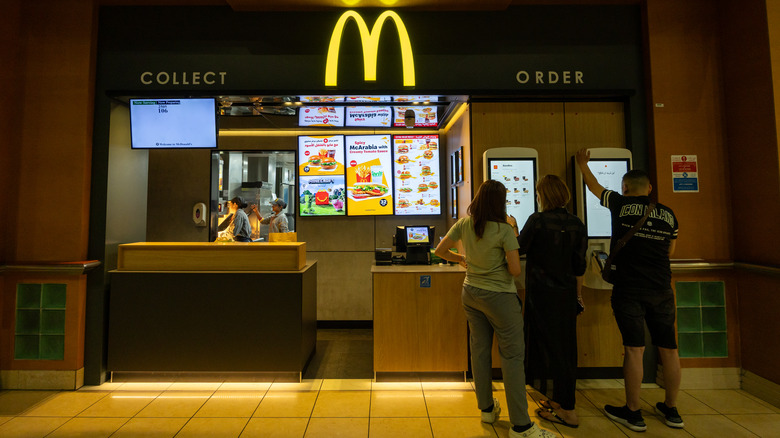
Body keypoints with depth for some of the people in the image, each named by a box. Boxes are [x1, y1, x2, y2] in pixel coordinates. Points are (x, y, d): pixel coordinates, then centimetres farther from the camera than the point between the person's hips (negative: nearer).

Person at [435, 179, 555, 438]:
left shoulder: (463, 225, -2)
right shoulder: (504, 230, -17)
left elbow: (440, 251, 5)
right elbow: (515, 270, -17)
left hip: (471, 293, 6)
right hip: (499, 297, -6)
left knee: (479, 350, 14)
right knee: (512, 355, 2)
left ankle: (486, 408, 31)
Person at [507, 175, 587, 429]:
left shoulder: (537, 220, -13)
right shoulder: (577, 224, 3)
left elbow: (519, 249, -4)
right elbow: (579, 266, 7)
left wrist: (513, 228, 12)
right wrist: (578, 296, 16)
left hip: (542, 293, -5)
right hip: (567, 294, 6)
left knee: (550, 346, 5)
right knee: (565, 347, 16)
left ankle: (567, 411, 14)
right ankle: (560, 400, 31)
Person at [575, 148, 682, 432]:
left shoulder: (621, 205, -4)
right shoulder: (668, 214, 7)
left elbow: (594, 187, 13)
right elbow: (670, 251, 18)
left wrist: (582, 163, 29)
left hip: (629, 289, -4)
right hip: (661, 290, 5)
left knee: (634, 349, -1)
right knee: (668, 348, 12)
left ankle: (633, 413, 9)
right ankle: (671, 410, 26)